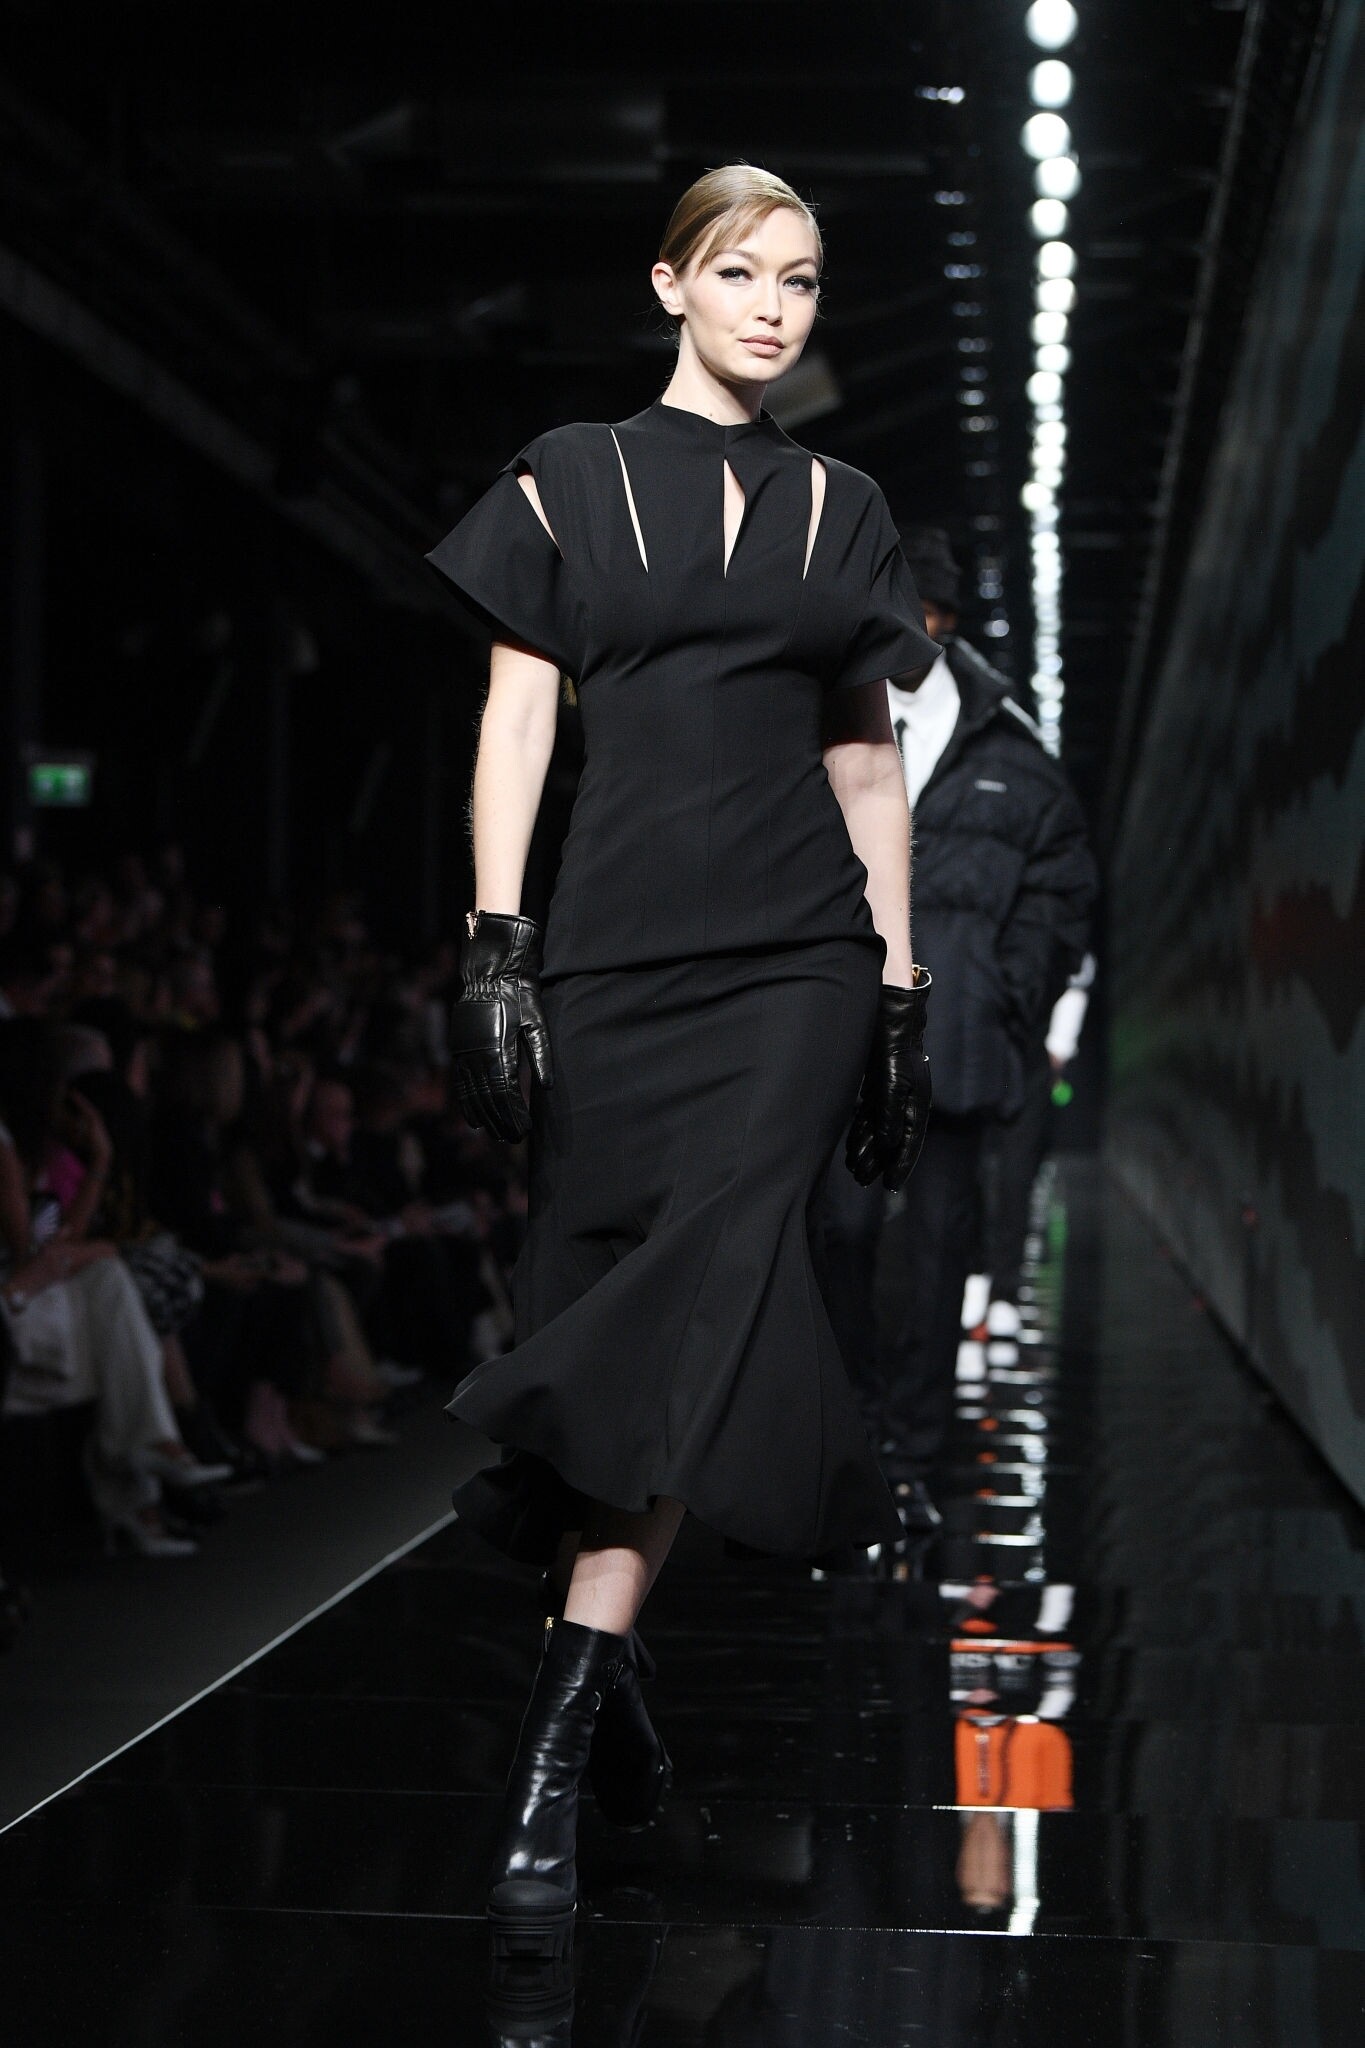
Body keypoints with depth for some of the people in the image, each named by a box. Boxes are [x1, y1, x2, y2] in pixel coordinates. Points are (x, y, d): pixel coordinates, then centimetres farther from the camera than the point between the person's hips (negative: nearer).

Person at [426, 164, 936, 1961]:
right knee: (642, 1306, -1)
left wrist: (903, 995, 10)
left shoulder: (841, 511, 15)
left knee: (699, 1291, -16)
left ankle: (557, 1745, -19)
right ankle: (618, 1715, 10)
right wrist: (494, 945, -7)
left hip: (797, 954, 0)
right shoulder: (571, 480, 10)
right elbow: (517, 715, 4)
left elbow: (868, 761, 15)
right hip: (617, 945, 0)